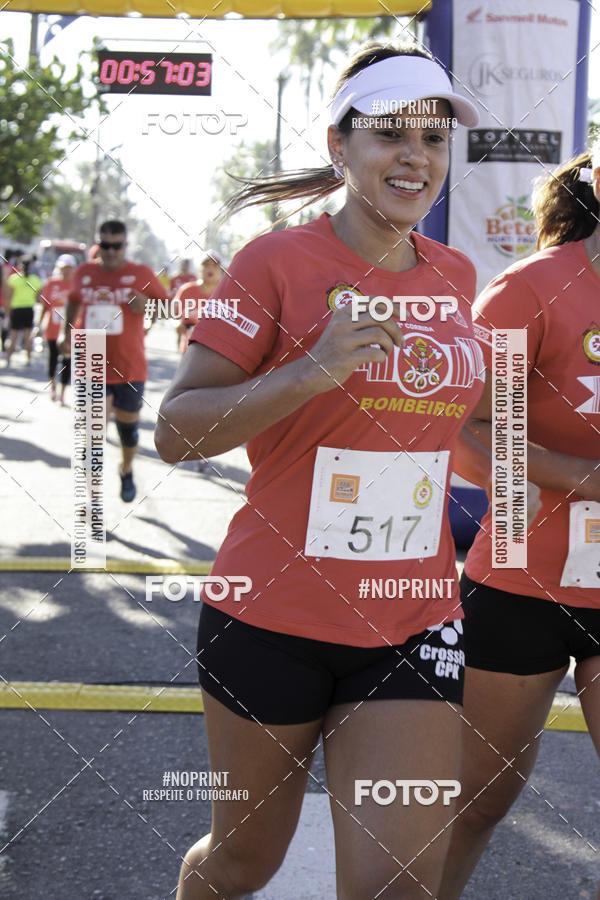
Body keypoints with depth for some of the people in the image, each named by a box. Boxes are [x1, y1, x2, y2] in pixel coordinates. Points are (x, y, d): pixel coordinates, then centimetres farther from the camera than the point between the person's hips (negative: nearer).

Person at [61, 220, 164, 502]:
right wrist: (68, 335, 14)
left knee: (128, 427, 14)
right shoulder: (84, 273, 5)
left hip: (130, 368, -1)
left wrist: (146, 304, -16)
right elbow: (74, 301, 24)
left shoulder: (141, 274, -3)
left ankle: (127, 472, 42)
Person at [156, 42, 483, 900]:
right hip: (274, 622, -3)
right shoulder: (277, 261, -9)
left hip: (412, 628, 4)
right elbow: (175, 430, -14)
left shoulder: (456, 276, 7)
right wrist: (313, 371, -26)